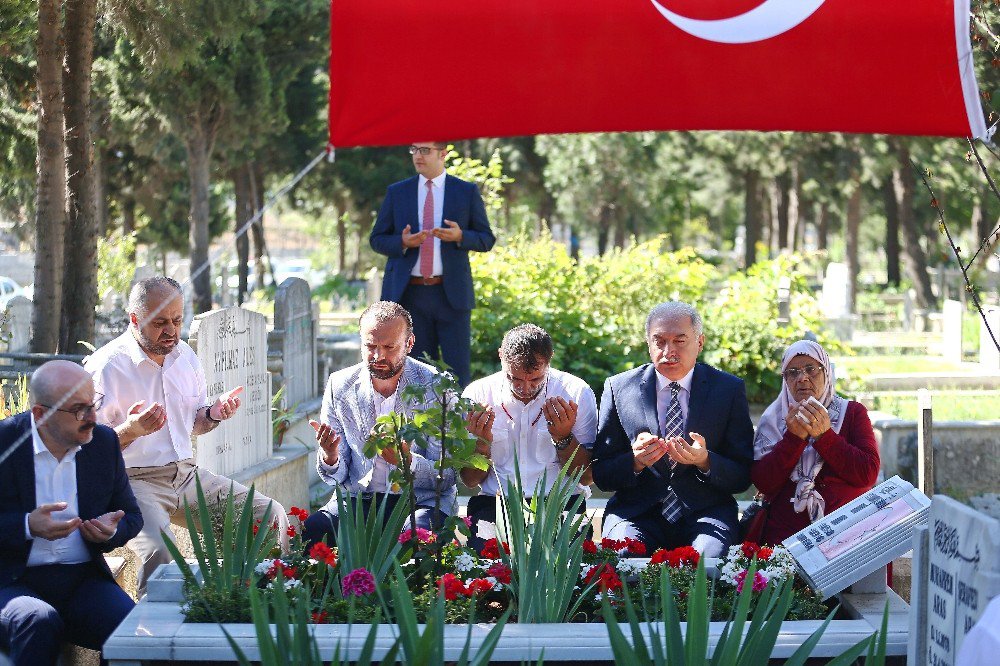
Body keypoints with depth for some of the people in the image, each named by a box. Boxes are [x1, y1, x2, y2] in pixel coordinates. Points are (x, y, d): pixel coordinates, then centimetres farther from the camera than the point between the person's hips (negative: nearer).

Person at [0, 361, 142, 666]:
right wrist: (27, 526, -21)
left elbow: (131, 515, 18)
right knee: (40, 622, -36)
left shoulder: (104, 442, 8)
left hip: (84, 580, 3)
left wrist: (112, 531, -5)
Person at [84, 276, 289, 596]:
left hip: (187, 475, 7)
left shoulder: (185, 356, 11)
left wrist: (213, 414, 1)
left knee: (272, 516, -4)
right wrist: (130, 430, -30)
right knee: (159, 550, -36)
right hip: (134, 481, -7)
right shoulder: (105, 367, -11)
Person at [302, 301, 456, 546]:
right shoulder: (339, 386, 1)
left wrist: (407, 460, -29)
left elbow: (447, 477, -9)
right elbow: (336, 477, 4)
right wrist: (329, 458, -21)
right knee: (311, 531, -27)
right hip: (359, 497, 3)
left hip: (422, 499, -2)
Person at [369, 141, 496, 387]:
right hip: (409, 294, 1)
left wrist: (460, 236, -16)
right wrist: (403, 242, -11)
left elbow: (487, 240, 5)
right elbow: (376, 239, 10)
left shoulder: (467, 192, 5)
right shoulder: (397, 192, 9)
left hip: (451, 293, -1)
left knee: (457, 369, -3)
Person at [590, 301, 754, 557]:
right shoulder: (619, 388, 6)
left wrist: (705, 461, -17)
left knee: (709, 556, -32)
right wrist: (635, 462, -16)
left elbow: (743, 478, 3)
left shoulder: (729, 389, 5)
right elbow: (601, 474, 5)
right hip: (638, 512, 0)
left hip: (705, 514, 0)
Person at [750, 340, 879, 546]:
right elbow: (763, 483, 1)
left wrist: (824, 436, -9)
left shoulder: (852, 412, 12)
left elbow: (869, 474, -2)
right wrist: (794, 437, -8)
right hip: (786, 535, 0)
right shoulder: (773, 419, 14)